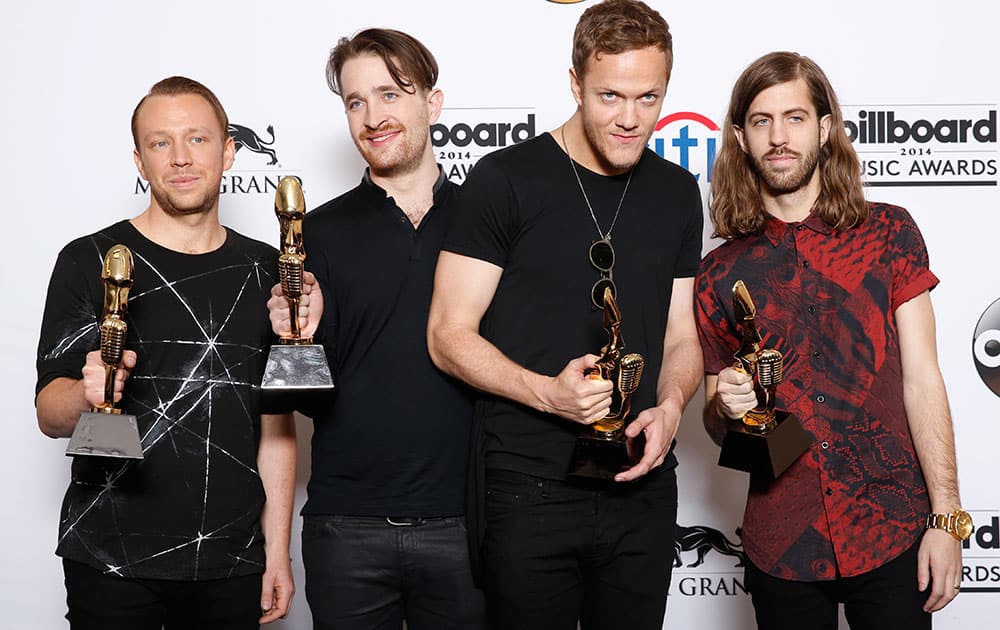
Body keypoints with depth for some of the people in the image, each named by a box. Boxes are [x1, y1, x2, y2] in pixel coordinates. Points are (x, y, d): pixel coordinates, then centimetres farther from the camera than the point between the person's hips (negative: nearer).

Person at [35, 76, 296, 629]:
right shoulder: (88, 262, -2)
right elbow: (50, 416, -4)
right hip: (110, 562, -2)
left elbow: (275, 422, 9)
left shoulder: (264, 270, 6)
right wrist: (87, 393, -26)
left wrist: (277, 548, 3)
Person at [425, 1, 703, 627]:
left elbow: (680, 336, 13)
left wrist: (671, 406, -8)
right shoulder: (506, 180, -7)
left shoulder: (677, 193, 8)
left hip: (643, 487, 5)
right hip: (528, 488, -4)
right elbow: (450, 335, -8)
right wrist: (548, 393, -23)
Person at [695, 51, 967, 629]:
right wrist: (726, 406, -11)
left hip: (893, 533, -1)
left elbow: (921, 380, -2)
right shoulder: (721, 273, 5)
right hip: (782, 547, 2)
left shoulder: (888, 233, 1)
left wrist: (947, 516, -7)